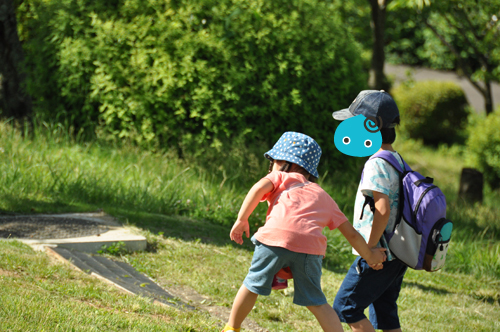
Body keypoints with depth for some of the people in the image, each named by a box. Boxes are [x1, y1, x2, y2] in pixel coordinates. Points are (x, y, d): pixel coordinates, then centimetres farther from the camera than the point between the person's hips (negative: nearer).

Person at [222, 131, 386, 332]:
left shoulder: (281, 177, 25)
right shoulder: (324, 197, 34)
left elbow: (260, 188, 3)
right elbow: (350, 232, 32)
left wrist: (242, 219, 1)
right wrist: (369, 255, 42)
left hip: (276, 236, -2)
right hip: (310, 246, 2)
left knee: (253, 285, 16)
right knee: (316, 302, 11)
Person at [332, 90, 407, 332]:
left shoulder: (377, 164, -17)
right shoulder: (398, 161, 13)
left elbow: (382, 209, -27)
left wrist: (371, 246, -20)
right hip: (396, 257, 9)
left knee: (346, 307, 1)